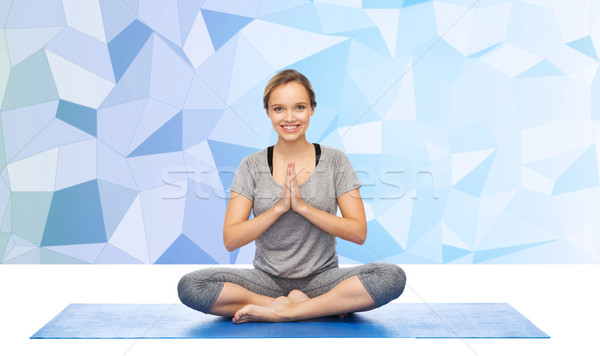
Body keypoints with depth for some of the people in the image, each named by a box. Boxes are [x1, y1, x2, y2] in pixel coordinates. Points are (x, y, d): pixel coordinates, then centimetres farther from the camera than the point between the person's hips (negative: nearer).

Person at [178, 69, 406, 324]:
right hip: (267, 278, 1)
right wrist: (279, 207, -16)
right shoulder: (252, 166, 2)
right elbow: (230, 240, -4)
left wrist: (302, 206, -16)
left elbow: (359, 233, -6)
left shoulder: (335, 161, 1)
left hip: (321, 278, -1)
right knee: (190, 285, -25)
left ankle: (279, 310, -21)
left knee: (393, 276, -28)